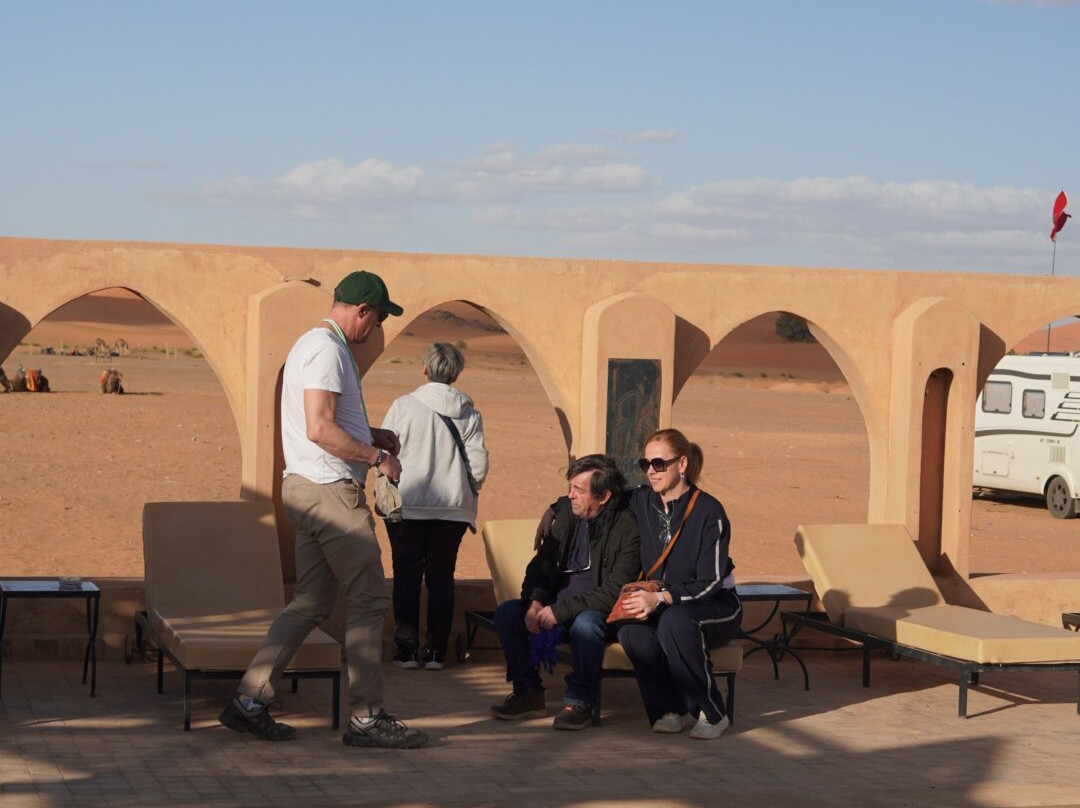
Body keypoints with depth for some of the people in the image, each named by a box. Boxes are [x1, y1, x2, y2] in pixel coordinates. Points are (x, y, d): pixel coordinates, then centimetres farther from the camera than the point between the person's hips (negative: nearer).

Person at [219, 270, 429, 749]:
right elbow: (321, 430, -23)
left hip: (305, 490, 10)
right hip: (331, 491, -10)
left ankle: (250, 702, 8)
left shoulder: (310, 345, 20)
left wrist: (371, 434, 23)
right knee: (369, 598, -4)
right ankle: (366, 718, 0)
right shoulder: (327, 350, -14)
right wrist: (377, 457, -15)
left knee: (311, 602, 11)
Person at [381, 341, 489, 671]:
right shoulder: (469, 413, -1)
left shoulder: (403, 406, -6)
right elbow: (478, 464, -3)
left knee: (407, 577, 6)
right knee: (441, 578, 9)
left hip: (407, 506, -2)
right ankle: (435, 652, 8)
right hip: (452, 508, 2)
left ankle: (406, 650, 6)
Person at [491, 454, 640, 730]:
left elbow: (614, 592, -21)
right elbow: (541, 563, 9)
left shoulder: (627, 528, -17)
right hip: (560, 602, 6)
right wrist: (535, 602, -10)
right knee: (506, 613, -14)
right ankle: (528, 694, -3)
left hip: (601, 612, -6)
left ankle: (579, 703, -20)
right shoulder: (566, 513, 2)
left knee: (585, 624, -38)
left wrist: (561, 610, -24)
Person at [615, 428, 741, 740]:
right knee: (630, 629, -30)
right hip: (661, 607, 4)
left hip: (716, 608, -4)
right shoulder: (640, 501, 2)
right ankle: (673, 710, -14)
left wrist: (661, 598, -31)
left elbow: (710, 582, -18)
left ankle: (711, 714, -22)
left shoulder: (709, 512, -15)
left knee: (675, 620, -38)